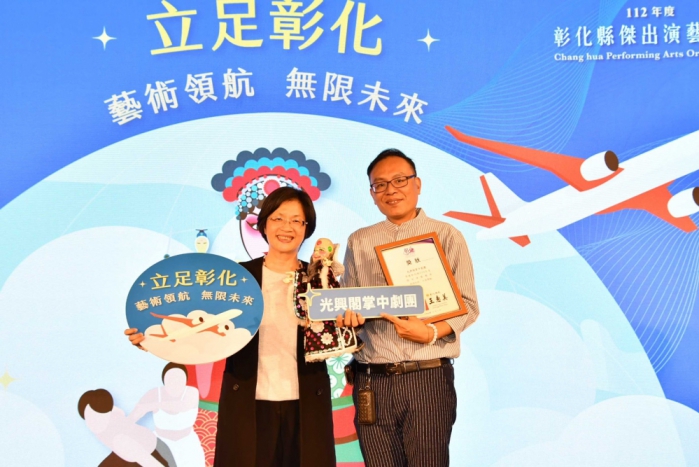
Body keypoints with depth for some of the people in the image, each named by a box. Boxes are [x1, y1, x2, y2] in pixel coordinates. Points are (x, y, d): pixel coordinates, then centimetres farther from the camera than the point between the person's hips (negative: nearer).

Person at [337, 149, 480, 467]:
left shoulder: (446, 235, 4)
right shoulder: (358, 242, 13)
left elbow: (468, 304, -2)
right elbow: (347, 303, 15)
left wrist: (432, 333, -19)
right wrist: (349, 313, -8)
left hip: (428, 376, -2)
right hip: (372, 380, 3)